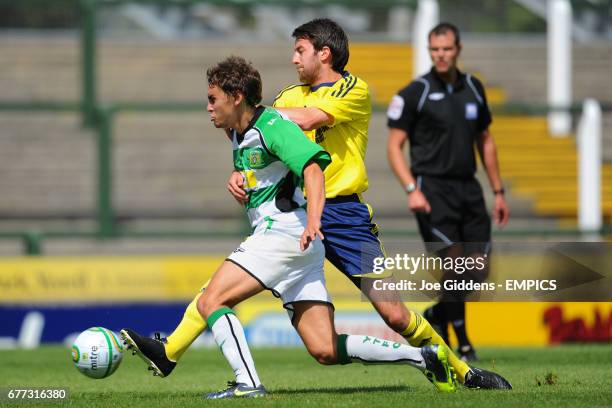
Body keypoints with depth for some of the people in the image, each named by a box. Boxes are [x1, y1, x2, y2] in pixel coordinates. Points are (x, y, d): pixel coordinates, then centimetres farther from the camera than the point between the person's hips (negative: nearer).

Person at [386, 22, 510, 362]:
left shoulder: (473, 89, 10)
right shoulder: (415, 93, -5)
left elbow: (485, 141, 19)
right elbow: (395, 146, -5)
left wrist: (498, 192, 17)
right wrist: (412, 189, -17)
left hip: (468, 188, 5)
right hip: (433, 189, -5)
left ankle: (435, 316, 25)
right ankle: (463, 343, 2)